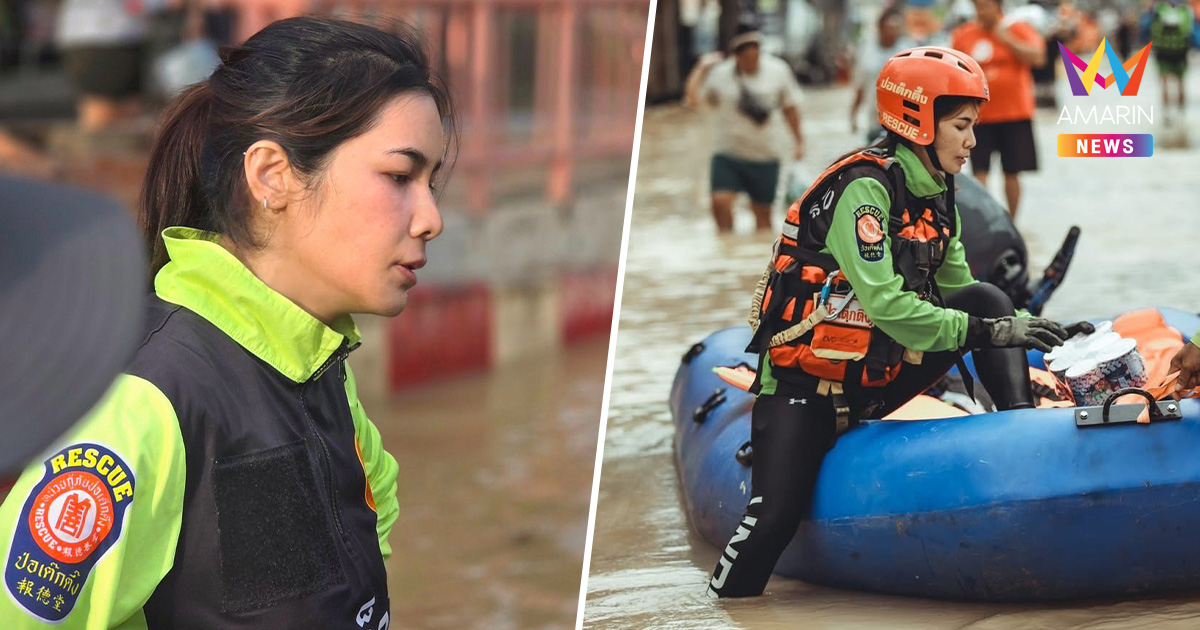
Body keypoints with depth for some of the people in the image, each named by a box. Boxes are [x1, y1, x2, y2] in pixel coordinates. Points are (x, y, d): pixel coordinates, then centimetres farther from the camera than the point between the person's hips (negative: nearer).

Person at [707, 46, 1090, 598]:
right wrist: (986, 331, -31)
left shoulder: (936, 195, 6)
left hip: (875, 380, 7)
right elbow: (885, 303, -30)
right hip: (803, 386, -7)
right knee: (775, 519, -18)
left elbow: (959, 294, 12)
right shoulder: (864, 188, -21)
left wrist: (1031, 329, -2)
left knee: (986, 299, -8)